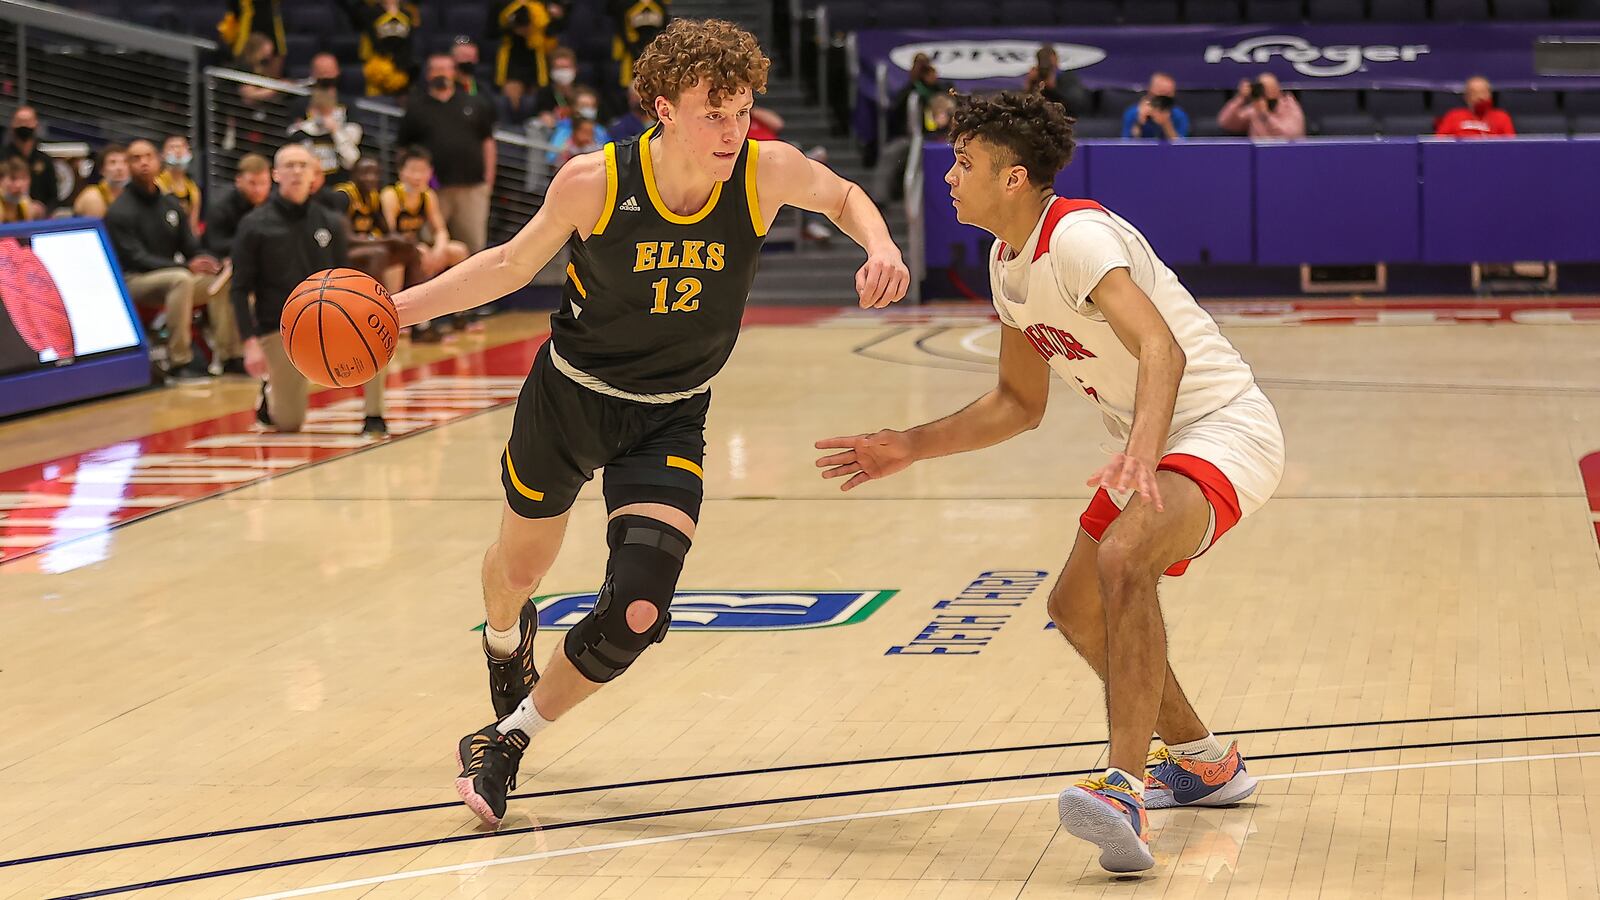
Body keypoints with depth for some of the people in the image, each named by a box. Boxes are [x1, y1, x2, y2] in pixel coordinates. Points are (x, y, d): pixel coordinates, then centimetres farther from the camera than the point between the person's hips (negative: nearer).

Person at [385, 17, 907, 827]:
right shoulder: (595, 182, -23)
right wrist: (404, 305, -13)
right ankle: (506, 640, 62)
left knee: (636, 613, -15)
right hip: (568, 395, 0)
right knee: (519, 567, 22)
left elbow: (842, 195, 4)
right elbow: (513, 263, -5)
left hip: (670, 421, 0)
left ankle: (506, 742, 8)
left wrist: (879, 248, -17)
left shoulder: (767, 171, -20)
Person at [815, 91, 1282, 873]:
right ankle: (1205, 764, 35)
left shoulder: (1076, 236, -23)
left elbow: (1163, 349, -39)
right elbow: (1018, 404, 19)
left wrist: (1141, 452, -55)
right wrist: (910, 448, 13)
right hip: (1151, 445, 11)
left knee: (1122, 558, -35)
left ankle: (1126, 793, -40)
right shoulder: (1009, 262, 8)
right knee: (1077, 609, 18)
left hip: (1223, 428, -11)